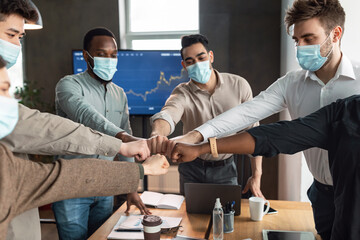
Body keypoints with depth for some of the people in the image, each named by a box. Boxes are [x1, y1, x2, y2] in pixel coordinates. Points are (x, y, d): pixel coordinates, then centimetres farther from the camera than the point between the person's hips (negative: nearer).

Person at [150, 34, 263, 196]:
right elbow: (166, 115, -35)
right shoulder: (182, 94, -13)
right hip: (192, 169, 0)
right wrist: (157, 135, -59)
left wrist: (256, 176, -7)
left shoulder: (238, 85, -9)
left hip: (225, 170, 0)